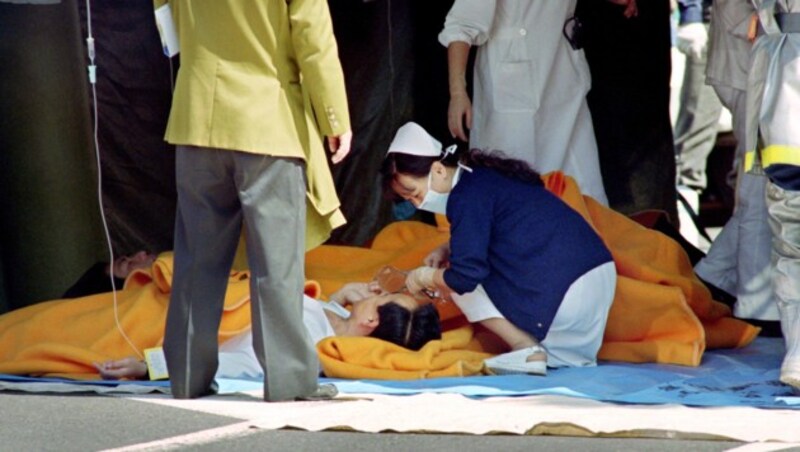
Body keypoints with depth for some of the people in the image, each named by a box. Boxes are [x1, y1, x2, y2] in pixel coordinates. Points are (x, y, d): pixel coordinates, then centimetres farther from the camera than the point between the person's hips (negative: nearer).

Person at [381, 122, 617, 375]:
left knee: (453, 282, 5)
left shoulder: (467, 196, -10)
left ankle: (526, 348, -4)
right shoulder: (486, 175, 19)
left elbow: (465, 274, -16)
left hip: (559, 295, -9)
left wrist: (426, 277, 4)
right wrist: (446, 251, 20)